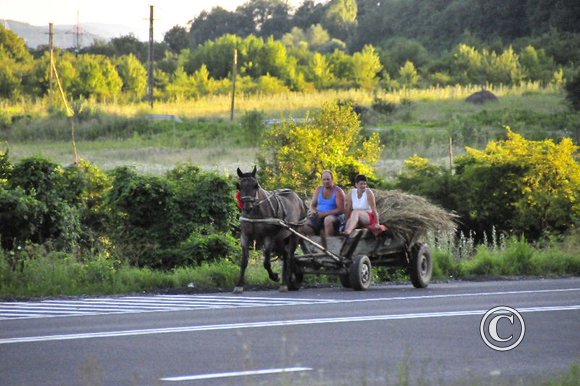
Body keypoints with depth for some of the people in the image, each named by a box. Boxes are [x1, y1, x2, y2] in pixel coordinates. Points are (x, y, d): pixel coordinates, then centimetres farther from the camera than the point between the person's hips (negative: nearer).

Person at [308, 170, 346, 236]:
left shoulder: (338, 191, -4)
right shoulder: (319, 189, 12)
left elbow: (341, 210, -12)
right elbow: (312, 205, 16)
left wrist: (324, 214, -18)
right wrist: (313, 211, -10)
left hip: (335, 217, -5)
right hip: (320, 216, 5)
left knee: (328, 219, -40)